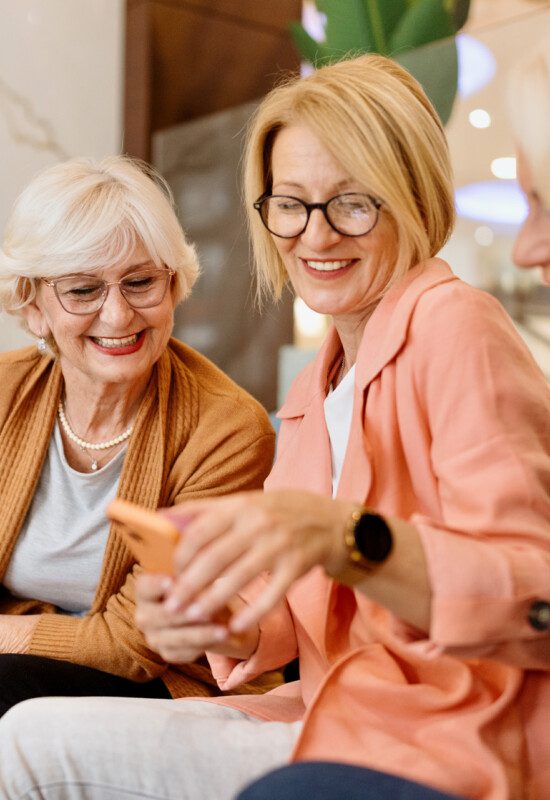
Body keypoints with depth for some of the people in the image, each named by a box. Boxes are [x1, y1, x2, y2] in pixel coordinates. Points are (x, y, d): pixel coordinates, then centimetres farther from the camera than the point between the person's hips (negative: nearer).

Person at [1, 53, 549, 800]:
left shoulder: (456, 326, -12)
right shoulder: (315, 388, 14)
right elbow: (305, 619, 10)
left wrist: (344, 536, -33)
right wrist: (232, 630, -11)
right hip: (339, 714, 7)